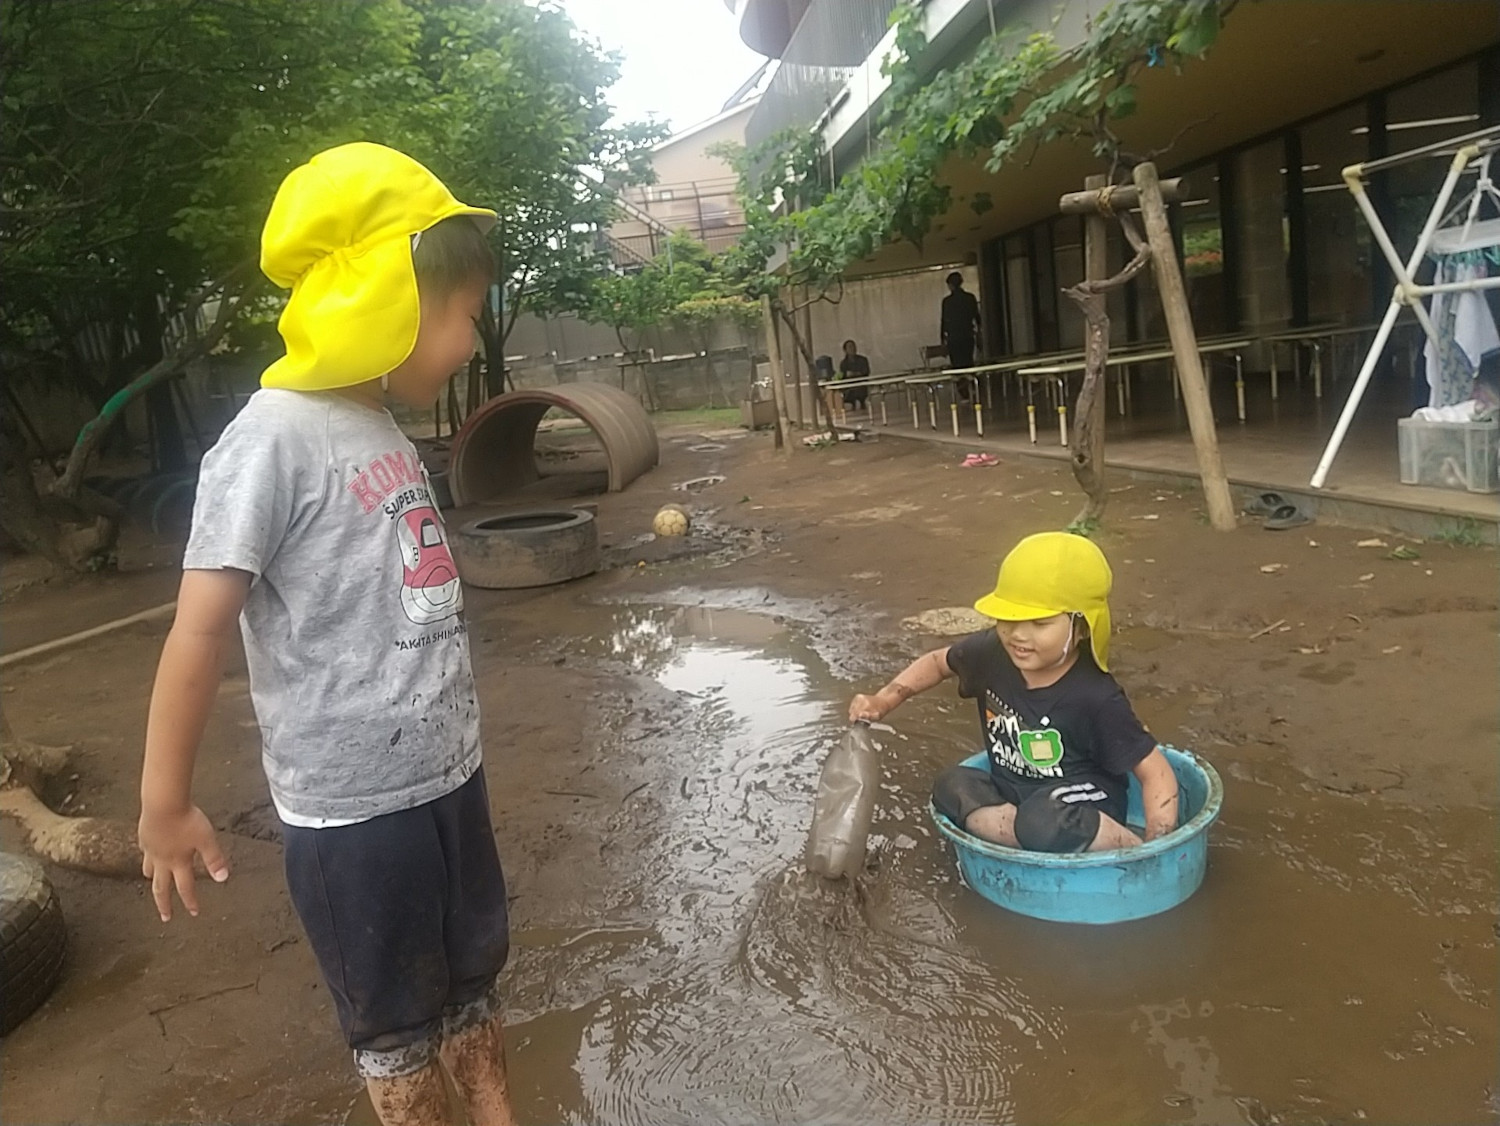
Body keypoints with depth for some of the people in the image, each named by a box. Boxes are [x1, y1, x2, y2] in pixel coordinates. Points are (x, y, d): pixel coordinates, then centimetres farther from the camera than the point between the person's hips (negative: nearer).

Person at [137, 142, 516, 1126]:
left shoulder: (383, 429, 6)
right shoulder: (274, 438, -19)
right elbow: (202, 627, -18)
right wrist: (165, 802, -13)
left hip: (448, 775, 8)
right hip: (351, 805, -7)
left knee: (473, 978, 23)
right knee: (395, 1021, 14)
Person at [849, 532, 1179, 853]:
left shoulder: (1096, 699, -23)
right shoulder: (993, 653, -10)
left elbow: (1156, 773, -18)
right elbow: (938, 662, 12)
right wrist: (882, 702, 0)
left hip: (1084, 812, -6)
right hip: (1014, 798, 6)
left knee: (1042, 821, -37)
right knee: (952, 785, -20)